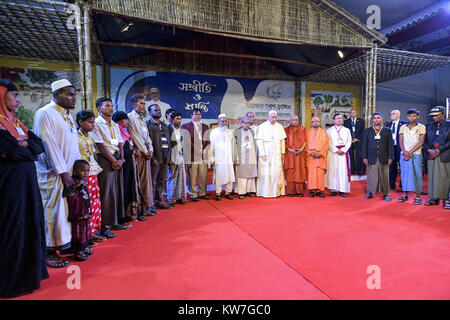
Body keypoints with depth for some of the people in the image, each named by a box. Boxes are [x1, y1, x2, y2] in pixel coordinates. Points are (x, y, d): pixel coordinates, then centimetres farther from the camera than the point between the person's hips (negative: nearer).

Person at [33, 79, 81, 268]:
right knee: (53, 209, -2)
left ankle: (63, 244, 22)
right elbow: (49, 144, -16)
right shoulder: (45, 114, -9)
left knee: (67, 208, 10)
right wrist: (63, 172, -17)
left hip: (69, 172, 8)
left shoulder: (67, 116, 16)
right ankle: (50, 251, 10)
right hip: (53, 174, -7)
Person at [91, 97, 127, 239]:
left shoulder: (115, 125, 18)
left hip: (117, 160, 7)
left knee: (117, 190, 9)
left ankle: (114, 222, 20)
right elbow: (100, 146, -11)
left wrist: (121, 159, -1)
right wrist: (113, 160, -12)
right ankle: (104, 226, 2)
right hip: (105, 160, -7)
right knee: (106, 192, -6)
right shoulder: (97, 124, -4)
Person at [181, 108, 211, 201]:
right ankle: (193, 194, 7)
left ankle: (202, 193, 19)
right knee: (192, 176, -2)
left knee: (203, 176, 8)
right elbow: (187, 142, -6)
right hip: (192, 156, -4)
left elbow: (207, 141, 12)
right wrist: (198, 150, -10)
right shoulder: (186, 127, 1)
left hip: (203, 156, 5)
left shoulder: (205, 127, 16)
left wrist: (204, 150, -4)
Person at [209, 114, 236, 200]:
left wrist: (234, 157, 11)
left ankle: (228, 192, 10)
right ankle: (218, 193, 5)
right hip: (218, 158, -3)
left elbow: (233, 145, 15)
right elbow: (211, 146, 1)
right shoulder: (214, 132, 2)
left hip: (229, 158, 3)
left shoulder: (230, 132, 13)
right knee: (219, 176, -3)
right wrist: (211, 158, -3)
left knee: (230, 176, 0)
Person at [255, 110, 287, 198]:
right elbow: (259, 141, -6)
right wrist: (262, 154, -12)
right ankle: (266, 192, 6)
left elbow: (282, 140, 9)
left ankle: (276, 191, 11)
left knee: (277, 172, 3)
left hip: (277, 154, 3)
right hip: (266, 153, -3)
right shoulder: (262, 127, -2)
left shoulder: (279, 127, 9)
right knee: (266, 172, -2)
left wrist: (282, 153, 3)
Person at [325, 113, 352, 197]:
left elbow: (349, 142, 4)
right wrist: (336, 150, -12)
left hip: (343, 153, 1)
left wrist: (343, 150, -10)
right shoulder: (329, 130, 7)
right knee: (333, 170, -3)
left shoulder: (346, 130, 12)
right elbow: (328, 143, -1)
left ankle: (342, 190, 1)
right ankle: (333, 190, 2)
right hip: (332, 153, -1)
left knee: (343, 171, -3)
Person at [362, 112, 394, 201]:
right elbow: (364, 145, 6)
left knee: (384, 176, 4)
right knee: (371, 175, 3)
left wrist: (390, 157, -2)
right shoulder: (367, 130, 9)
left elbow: (390, 145, 6)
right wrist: (364, 157, -1)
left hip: (383, 158, 0)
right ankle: (369, 192, 13)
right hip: (371, 158, 0)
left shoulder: (387, 131, 8)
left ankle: (386, 194, 14)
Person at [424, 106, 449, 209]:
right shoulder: (429, 126, 12)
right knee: (432, 177, 5)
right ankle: (434, 199, 12)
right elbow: (426, 141, 11)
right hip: (432, 155, 4)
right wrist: (429, 149, -5)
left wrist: (439, 150, -14)